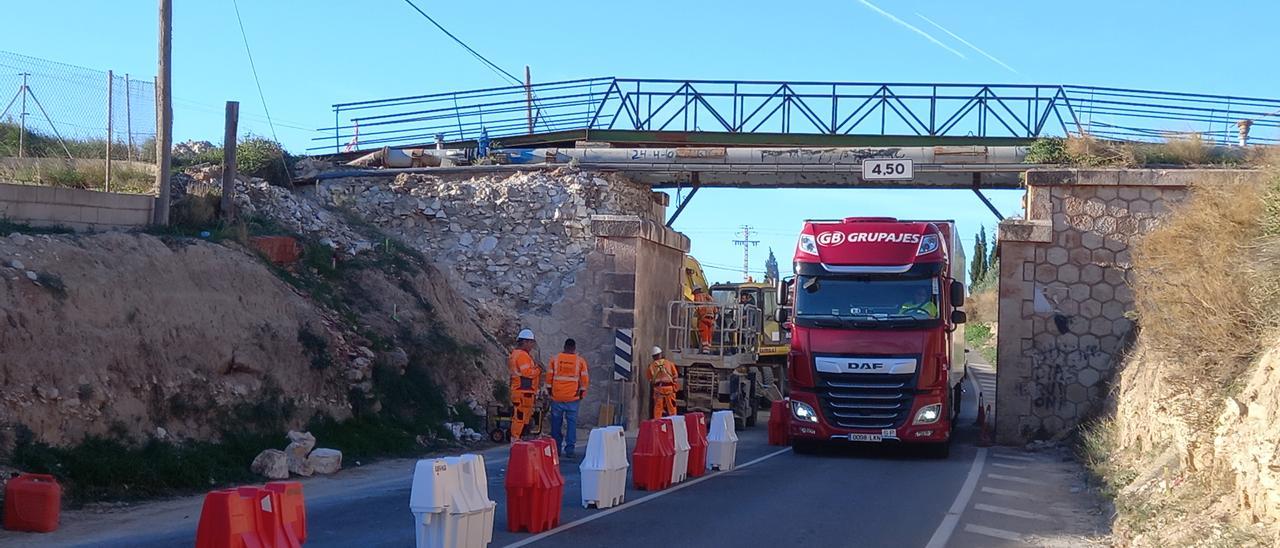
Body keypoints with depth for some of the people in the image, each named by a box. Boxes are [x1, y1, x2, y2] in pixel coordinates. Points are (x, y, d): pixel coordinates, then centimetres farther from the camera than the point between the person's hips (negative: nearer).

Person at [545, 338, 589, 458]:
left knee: (556, 422, 9)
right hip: (572, 398, -1)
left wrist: (550, 390, 15)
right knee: (572, 423, 2)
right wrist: (581, 393, 11)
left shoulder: (555, 359, 2)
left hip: (557, 397, 1)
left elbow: (549, 376, 4)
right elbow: (584, 379, 1)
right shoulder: (580, 361, 0)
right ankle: (569, 449, -2)